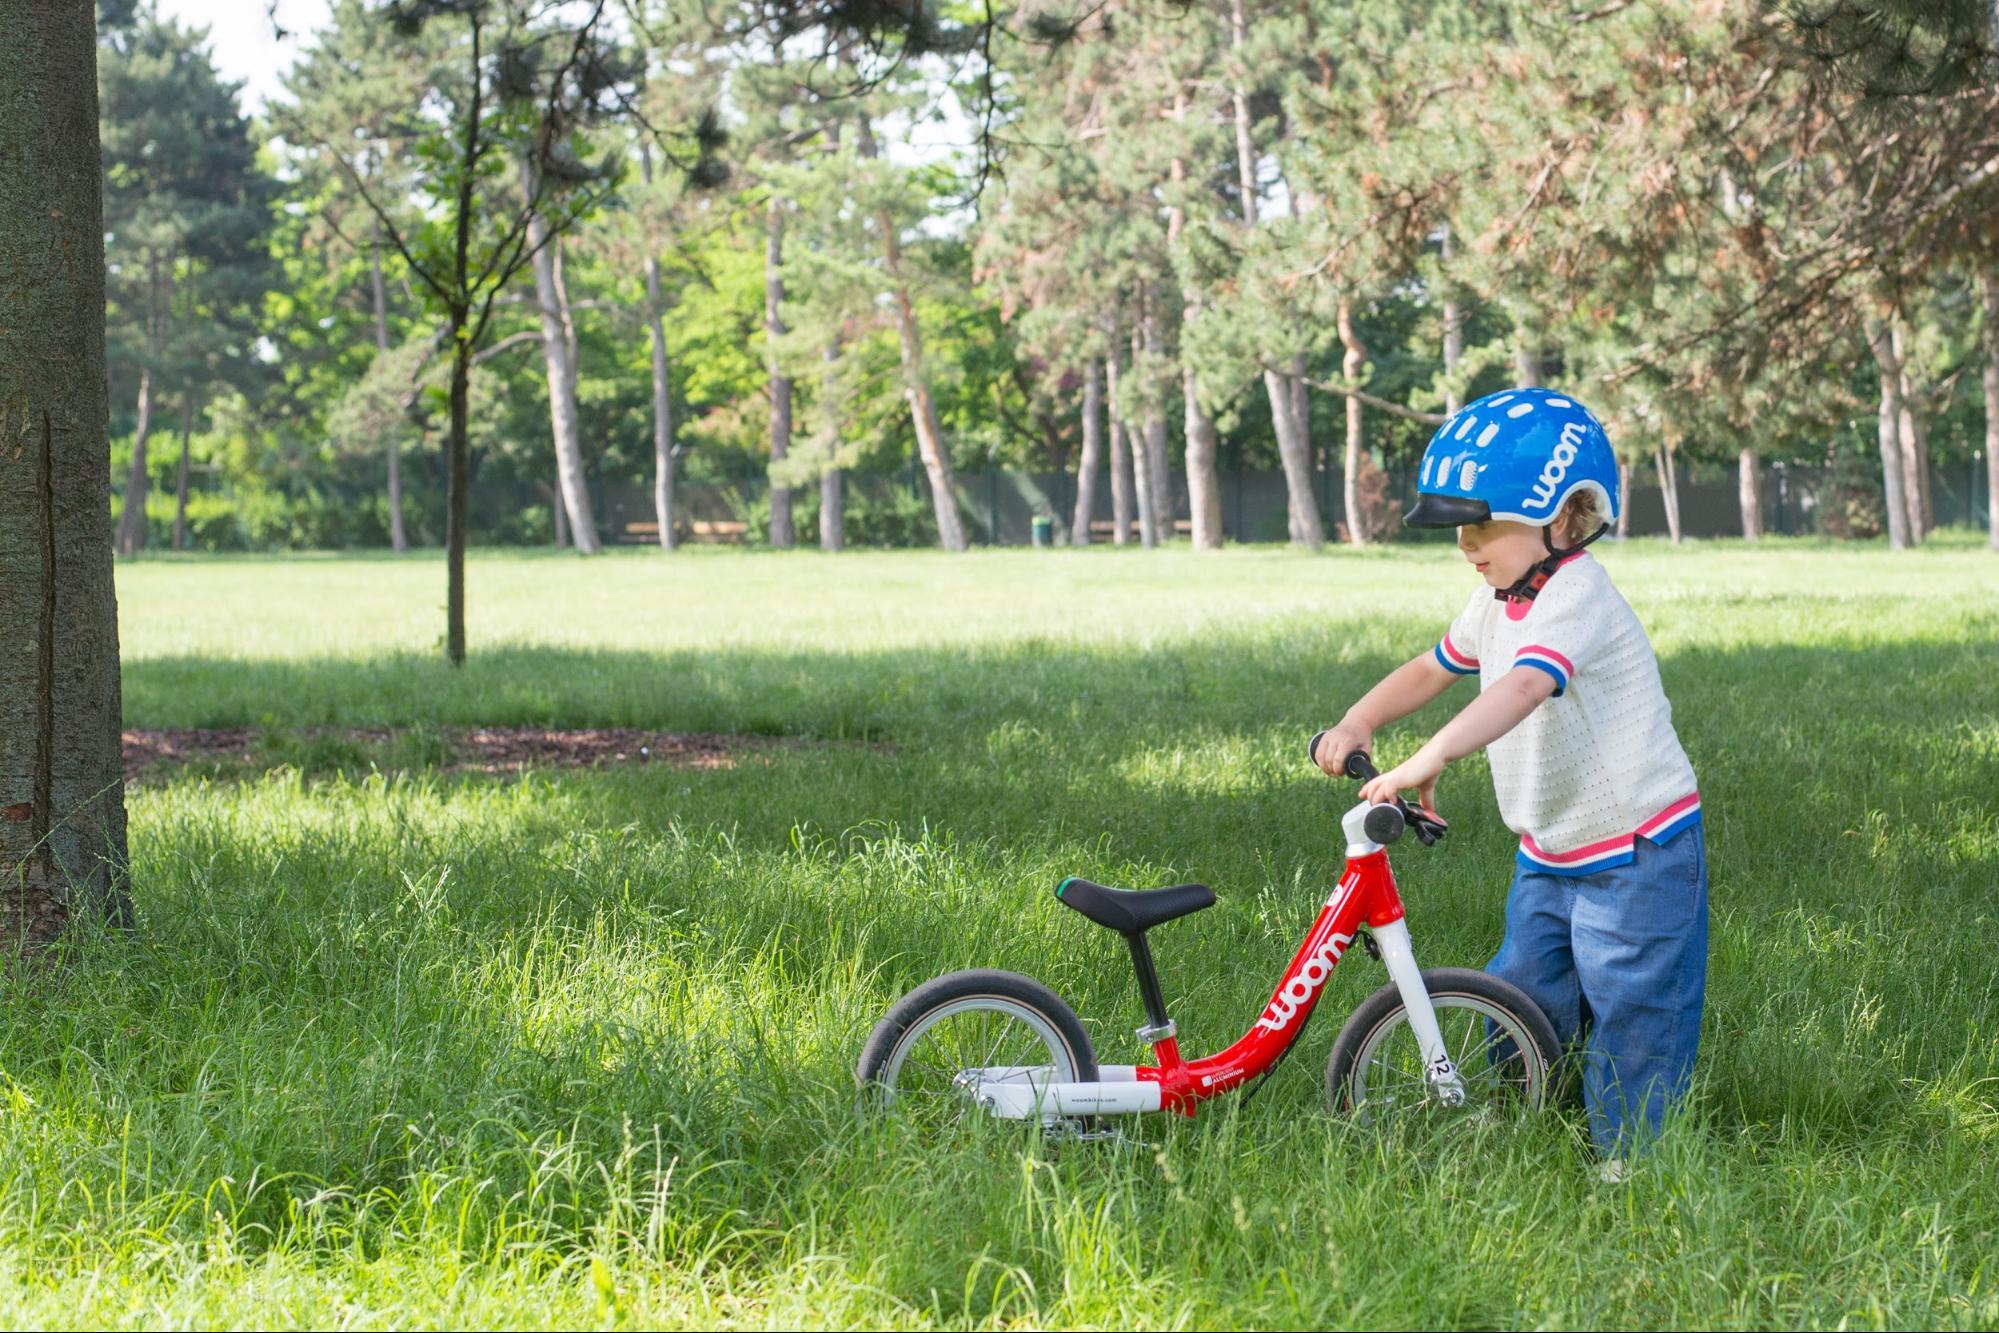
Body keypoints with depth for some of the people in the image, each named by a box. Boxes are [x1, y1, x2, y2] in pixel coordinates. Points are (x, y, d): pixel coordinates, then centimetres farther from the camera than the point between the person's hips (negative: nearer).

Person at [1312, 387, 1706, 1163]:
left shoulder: (1576, 599, -23)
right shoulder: (1498, 602, 7)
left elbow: (1522, 688, -39)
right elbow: (1432, 670, 19)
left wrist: (1431, 758, -51)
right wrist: (1357, 725, 2)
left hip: (1637, 858, -9)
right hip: (1547, 858, 9)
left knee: (1630, 1023, -4)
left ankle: (1631, 1165, 7)